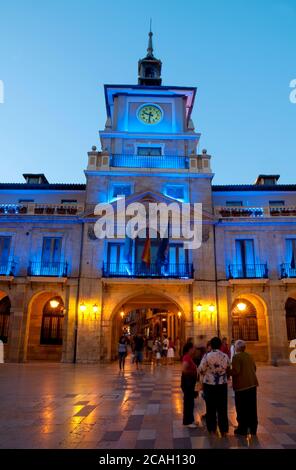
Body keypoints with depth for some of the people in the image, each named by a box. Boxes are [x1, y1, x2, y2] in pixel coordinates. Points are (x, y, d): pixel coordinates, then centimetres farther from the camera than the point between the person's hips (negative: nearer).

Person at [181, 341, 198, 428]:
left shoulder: (189, 357, 9)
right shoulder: (187, 357, -21)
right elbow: (184, 370, -32)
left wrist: (194, 371, 2)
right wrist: (193, 372, -19)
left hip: (190, 381, 10)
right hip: (187, 382, -10)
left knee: (190, 401, 17)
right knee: (188, 401, -1)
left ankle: (190, 420, 28)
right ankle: (187, 422, 10)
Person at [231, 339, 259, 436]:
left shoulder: (236, 357, -15)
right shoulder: (249, 356, 7)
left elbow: (235, 371, -21)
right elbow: (254, 368, 14)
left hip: (242, 385, -7)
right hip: (252, 384, 7)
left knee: (242, 408, 4)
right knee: (252, 408, 15)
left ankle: (242, 429, 11)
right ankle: (253, 428, 24)